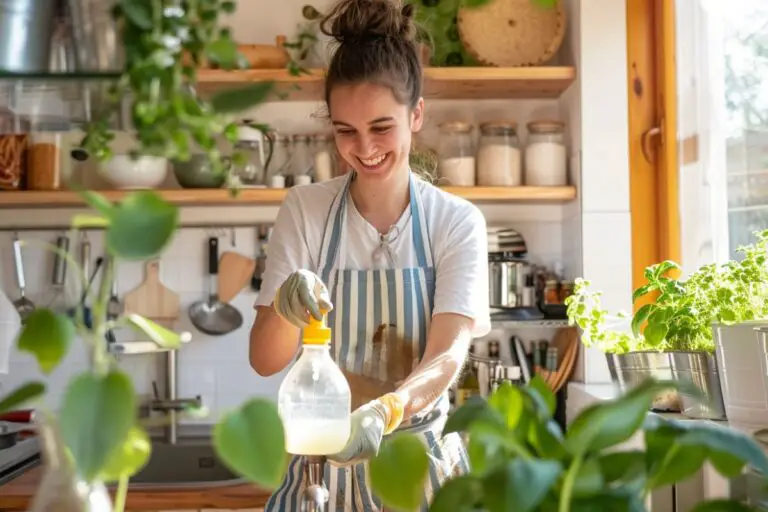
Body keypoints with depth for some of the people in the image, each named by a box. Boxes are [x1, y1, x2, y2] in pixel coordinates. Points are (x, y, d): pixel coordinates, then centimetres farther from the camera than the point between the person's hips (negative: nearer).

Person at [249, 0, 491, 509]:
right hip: (324, 462, 1)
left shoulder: (457, 222, -9)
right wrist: (286, 310, -31)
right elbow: (264, 361, -10)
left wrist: (385, 411, -38)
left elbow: (448, 353, -19)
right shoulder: (304, 211, -8)